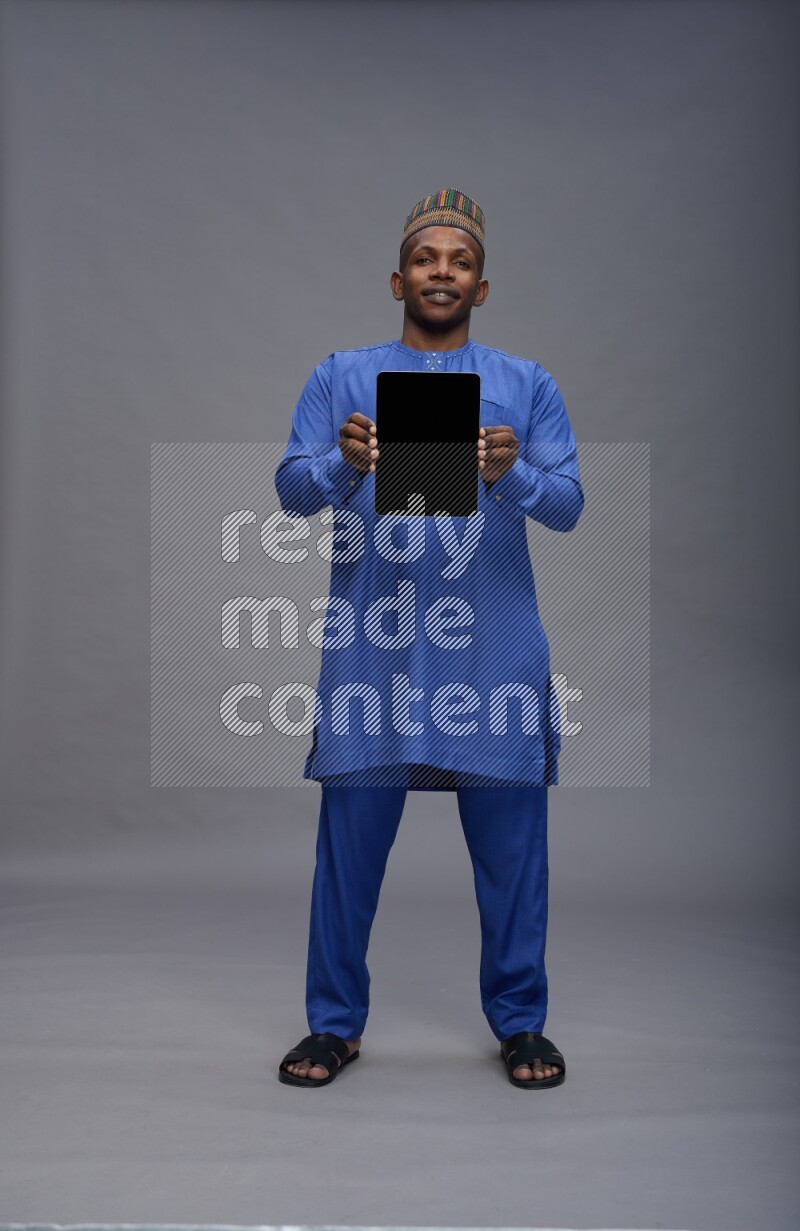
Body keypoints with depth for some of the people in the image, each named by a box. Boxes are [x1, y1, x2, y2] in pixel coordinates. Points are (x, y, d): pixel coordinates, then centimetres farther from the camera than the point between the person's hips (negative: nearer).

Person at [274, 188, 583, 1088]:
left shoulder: (527, 386, 10)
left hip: (494, 650, 1)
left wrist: (512, 475, -21)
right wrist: (342, 464, -23)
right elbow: (292, 489, -1)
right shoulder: (340, 378, 10)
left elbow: (568, 503, 0)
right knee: (350, 839, 3)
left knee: (510, 845, 5)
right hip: (370, 647, 0)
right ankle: (335, 1022, 20)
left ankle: (520, 1022, 22)